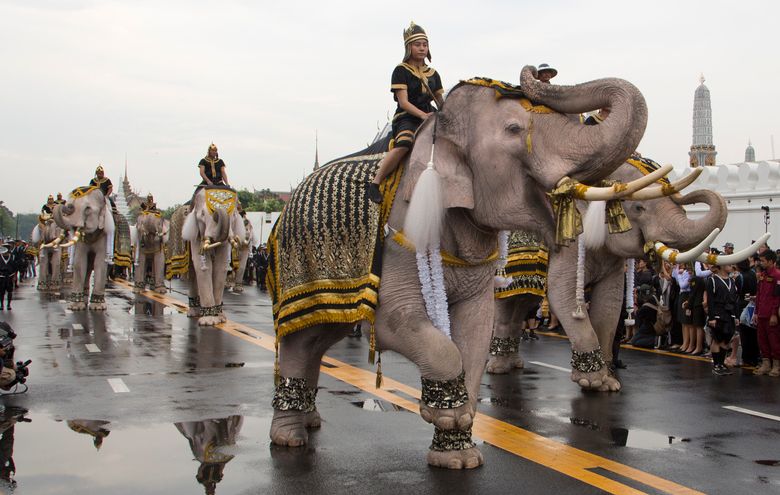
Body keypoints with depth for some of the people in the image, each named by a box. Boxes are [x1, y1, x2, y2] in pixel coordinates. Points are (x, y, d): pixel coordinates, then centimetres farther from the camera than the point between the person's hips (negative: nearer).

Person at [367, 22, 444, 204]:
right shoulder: (401, 71, -1)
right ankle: (375, 183, -29)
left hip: (428, 117, 6)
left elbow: (440, 101, 20)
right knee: (404, 143, -37)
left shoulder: (433, 74, 18)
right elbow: (403, 102, -11)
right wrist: (423, 115, -25)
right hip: (406, 118, -6)